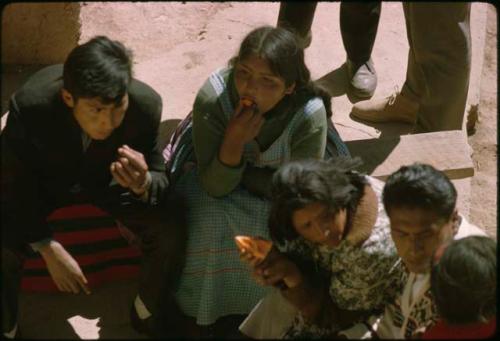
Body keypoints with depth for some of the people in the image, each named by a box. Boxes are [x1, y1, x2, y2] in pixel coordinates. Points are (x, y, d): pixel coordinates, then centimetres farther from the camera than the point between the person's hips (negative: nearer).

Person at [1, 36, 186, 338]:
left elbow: (160, 180, -18)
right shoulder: (30, 105, -36)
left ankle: (148, 312, 11)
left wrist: (143, 184, -44)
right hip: (44, 180, -1)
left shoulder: (146, 104, -32)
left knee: (170, 234, -20)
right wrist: (49, 249, -32)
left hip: (107, 177, 1)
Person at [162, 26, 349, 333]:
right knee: (209, 222, -26)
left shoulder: (310, 115, -36)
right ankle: (209, 304, 2)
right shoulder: (213, 97, -35)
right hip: (220, 171, 0)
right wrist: (234, 141, -46)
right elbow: (216, 186, -28)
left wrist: (241, 175, -21)